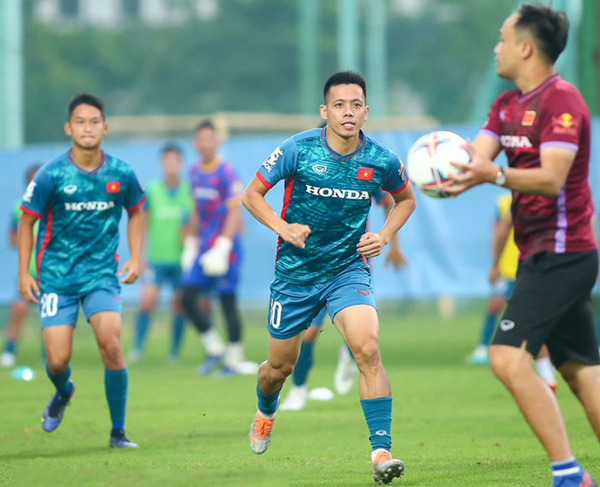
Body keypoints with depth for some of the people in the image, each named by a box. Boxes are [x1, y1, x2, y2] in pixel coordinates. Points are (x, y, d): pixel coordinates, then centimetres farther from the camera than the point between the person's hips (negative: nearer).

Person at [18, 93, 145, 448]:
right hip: (56, 275, -1)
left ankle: (119, 432, -3)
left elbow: (136, 212, 16)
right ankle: (63, 392, 34)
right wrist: (24, 273, -3)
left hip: (102, 273, 1)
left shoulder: (121, 173, -4)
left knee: (111, 345, -17)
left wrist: (136, 258, 5)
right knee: (58, 360, -6)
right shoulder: (52, 175, -10)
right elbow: (27, 222, 2)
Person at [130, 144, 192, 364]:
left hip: (182, 259, 1)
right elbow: (143, 225, 7)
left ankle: (174, 352, 13)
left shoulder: (190, 191, 2)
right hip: (156, 259, -1)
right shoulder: (152, 191, 2)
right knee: (147, 300, -12)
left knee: (179, 304, 2)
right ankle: (138, 348, -5)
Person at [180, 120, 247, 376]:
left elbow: (235, 212, -15)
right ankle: (214, 349, 13)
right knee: (188, 298, 0)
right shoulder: (196, 172, 11)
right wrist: (190, 243, 18)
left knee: (228, 301, -2)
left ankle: (234, 359, 8)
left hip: (225, 247, -7)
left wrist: (222, 246, -19)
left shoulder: (226, 173, -11)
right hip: (204, 248, 7)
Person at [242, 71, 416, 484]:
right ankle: (266, 412, 50)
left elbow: (406, 199, 13)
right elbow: (252, 194, -3)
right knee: (280, 366, 13)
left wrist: (383, 236, -3)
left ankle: (382, 451, -22)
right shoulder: (298, 150, -14)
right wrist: (284, 228, -19)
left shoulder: (382, 161, -8)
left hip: (348, 268, 0)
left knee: (367, 349, -23)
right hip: (296, 271, 0)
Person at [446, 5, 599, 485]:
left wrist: (494, 174, -39)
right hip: (541, 255, 10)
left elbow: (550, 179, -24)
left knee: (509, 357, -19)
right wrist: (454, 168, -19)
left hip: (561, 255, -10)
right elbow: (476, 156, 2)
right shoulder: (508, 105, 15)